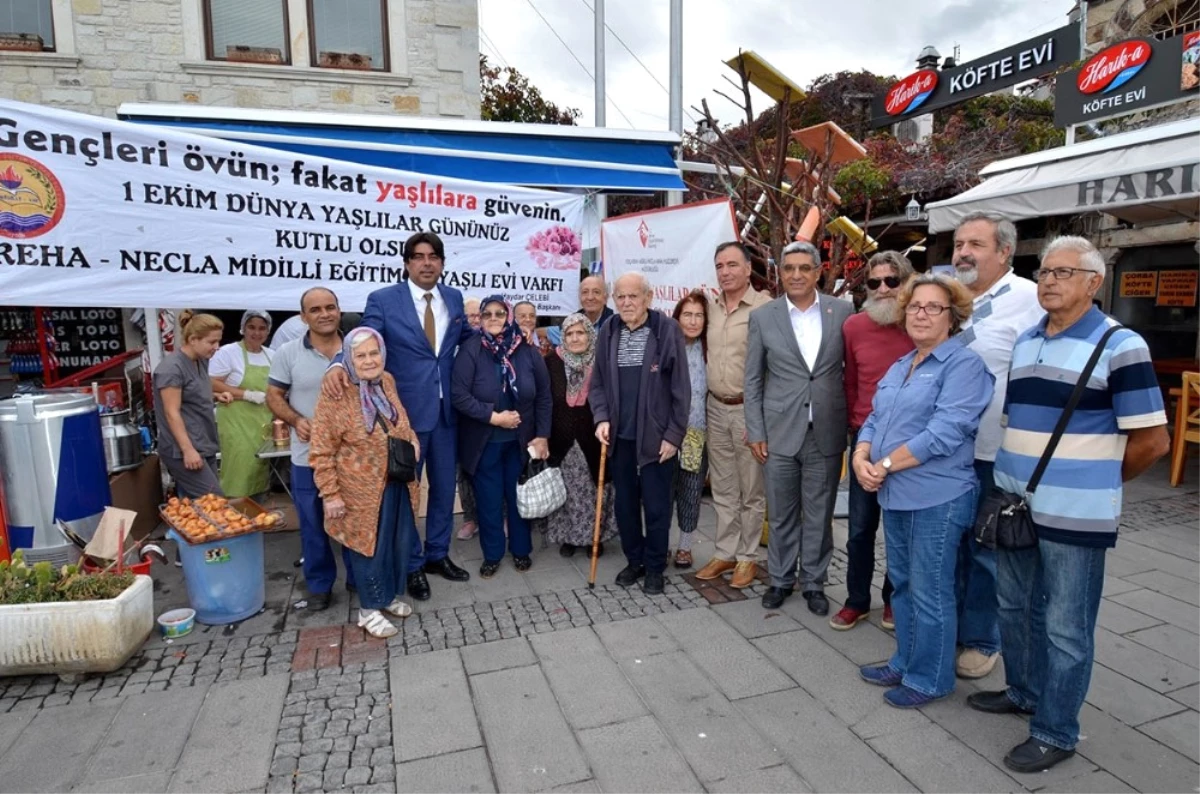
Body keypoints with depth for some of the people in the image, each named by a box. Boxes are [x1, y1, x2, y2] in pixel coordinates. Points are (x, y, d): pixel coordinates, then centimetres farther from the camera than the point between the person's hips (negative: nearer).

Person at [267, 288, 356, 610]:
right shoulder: (288, 353, -3)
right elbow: (274, 396, 3)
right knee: (313, 524, 11)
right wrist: (296, 420, -15)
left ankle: (359, 577, 31)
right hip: (308, 457, 0)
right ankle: (319, 584, 28)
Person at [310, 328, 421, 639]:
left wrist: (413, 441, 1)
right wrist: (331, 494, -16)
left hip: (397, 483, 6)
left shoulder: (387, 382, 0)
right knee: (369, 547, 8)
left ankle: (391, 595, 39)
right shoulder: (336, 394, -18)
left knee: (399, 543, 17)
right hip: (363, 489, -6)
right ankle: (369, 609, 27)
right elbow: (321, 452, -15)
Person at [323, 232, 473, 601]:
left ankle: (438, 554, 34)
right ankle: (411, 565, 26)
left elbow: (469, 337, 21)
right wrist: (339, 365, -35)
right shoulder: (383, 299, -7)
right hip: (405, 410, -4)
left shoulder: (454, 298, 6)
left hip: (446, 409, 4)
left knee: (444, 487, 15)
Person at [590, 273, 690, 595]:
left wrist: (674, 435, -10)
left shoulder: (668, 330, -9)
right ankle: (634, 560, 33)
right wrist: (601, 418, -5)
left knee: (656, 506, 6)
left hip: (656, 436, -4)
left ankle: (655, 567, 25)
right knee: (624, 504, 14)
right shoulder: (608, 332, 3)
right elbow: (598, 383, 10)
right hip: (620, 436, 4)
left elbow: (681, 387, -8)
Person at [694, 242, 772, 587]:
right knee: (723, 489, 15)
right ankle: (725, 553, 28)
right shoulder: (710, 307, 6)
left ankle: (748, 557, 23)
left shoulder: (765, 307, -12)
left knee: (751, 490, 8)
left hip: (749, 409, -6)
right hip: (715, 408, 6)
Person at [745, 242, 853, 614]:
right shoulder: (763, 317, -1)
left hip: (827, 432, 1)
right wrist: (755, 431, -2)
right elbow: (752, 380, 2)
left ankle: (814, 582, 28)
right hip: (780, 431, 0)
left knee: (819, 513, 11)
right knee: (781, 513, 12)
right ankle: (780, 579, 30)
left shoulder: (842, 311, 1)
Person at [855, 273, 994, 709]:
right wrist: (861, 458, -7)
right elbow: (875, 420, 13)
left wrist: (884, 466, -16)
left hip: (938, 497, -8)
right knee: (902, 584, 18)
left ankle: (929, 679, 22)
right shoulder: (900, 366, 15)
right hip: (895, 494, 8)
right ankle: (905, 663, 34)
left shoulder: (964, 364, -11)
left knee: (929, 593, 4)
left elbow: (944, 433, -20)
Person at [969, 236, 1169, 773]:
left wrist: (1095, 483, 0)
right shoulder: (1024, 342, 9)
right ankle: (1022, 691, 41)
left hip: (1075, 515, -6)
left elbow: (1152, 440, -10)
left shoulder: (1120, 346, -11)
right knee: (1015, 608, 20)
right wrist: (1014, 480, 10)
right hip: (1014, 506, 7)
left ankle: (1055, 732, 23)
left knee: (1065, 628, 7)